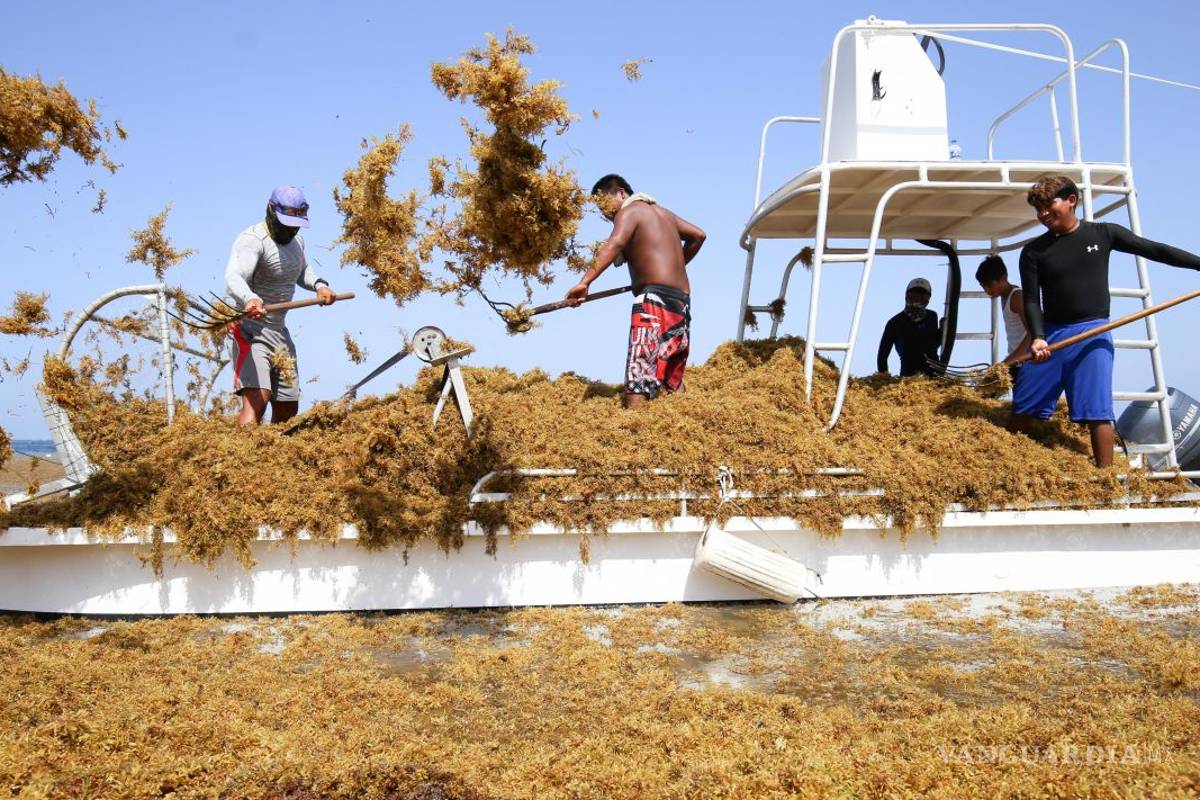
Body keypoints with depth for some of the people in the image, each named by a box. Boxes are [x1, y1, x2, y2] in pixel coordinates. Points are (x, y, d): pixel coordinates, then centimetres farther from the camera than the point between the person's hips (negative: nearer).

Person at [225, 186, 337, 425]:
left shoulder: (297, 240, 9)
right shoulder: (253, 240, -18)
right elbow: (233, 277, -36)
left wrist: (319, 284, 6)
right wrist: (249, 298, -58)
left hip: (280, 332, 9)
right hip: (251, 330, -9)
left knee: (287, 410, 13)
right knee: (256, 399, -27)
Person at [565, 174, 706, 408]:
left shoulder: (629, 212, 0)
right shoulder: (661, 212, 24)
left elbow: (615, 244, -20)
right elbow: (698, 235, 31)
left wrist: (584, 282, -31)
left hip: (655, 298, -9)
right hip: (682, 302, 9)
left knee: (638, 375, -18)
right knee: (672, 381, 11)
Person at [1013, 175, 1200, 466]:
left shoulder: (1103, 234, 5)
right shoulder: (1033, 252, 3)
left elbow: (1154, 250, 10)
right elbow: (1031, 301, -3)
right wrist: (1037, 338, -20)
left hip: (1094, 334, -1)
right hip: (1051, 333, 1)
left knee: (1097, 414, -6)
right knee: (1022, 409, 0)